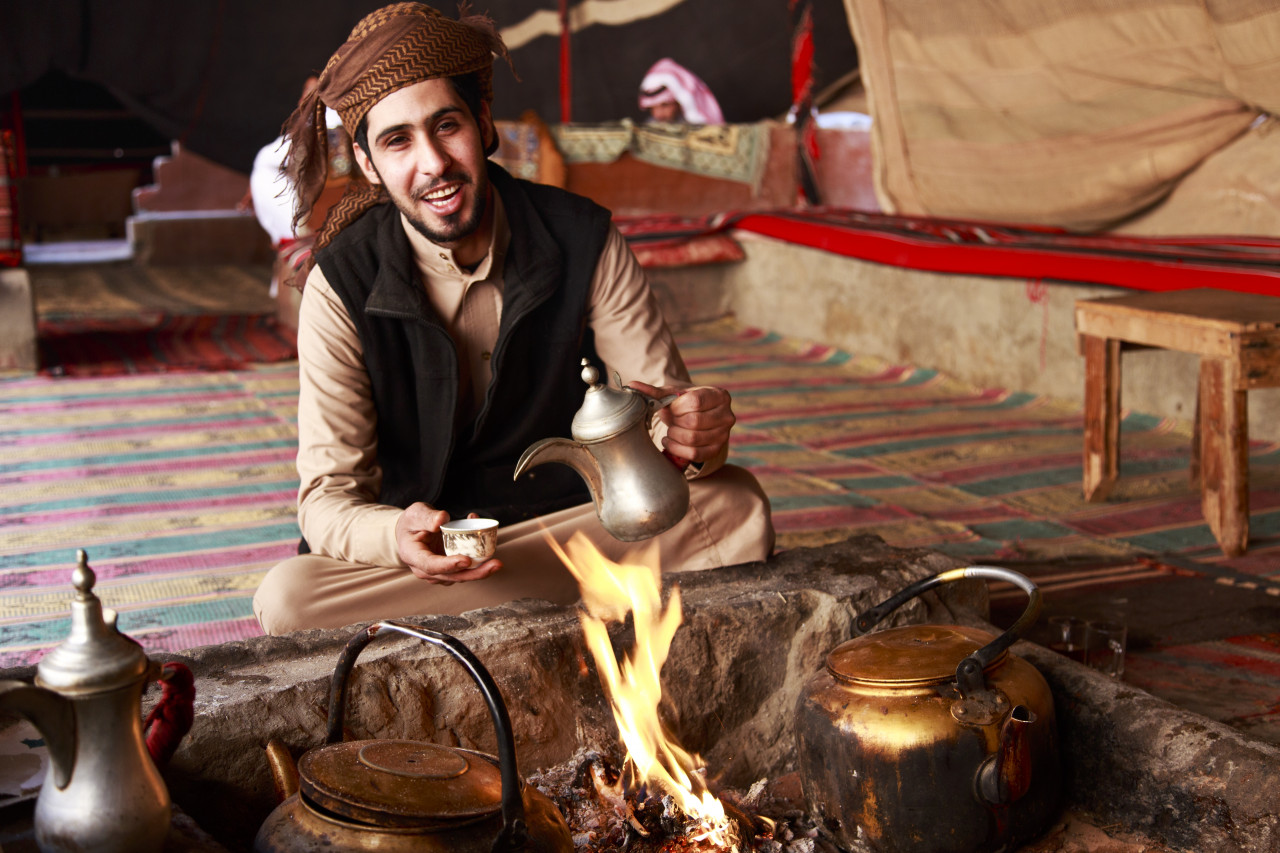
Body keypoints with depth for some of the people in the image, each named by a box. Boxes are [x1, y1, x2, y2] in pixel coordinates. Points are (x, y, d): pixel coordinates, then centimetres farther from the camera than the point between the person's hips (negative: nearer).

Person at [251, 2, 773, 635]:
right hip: (411, 542, 0)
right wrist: (398, 537, -37)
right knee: (287, 600, -31)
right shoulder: (342, 286, -13)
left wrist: (696, 436, -34)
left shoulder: (584, 243, -10)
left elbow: (668, 413, -7)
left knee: (735, 505, -23)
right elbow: (327, 498, -13)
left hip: (573, 520, 1)